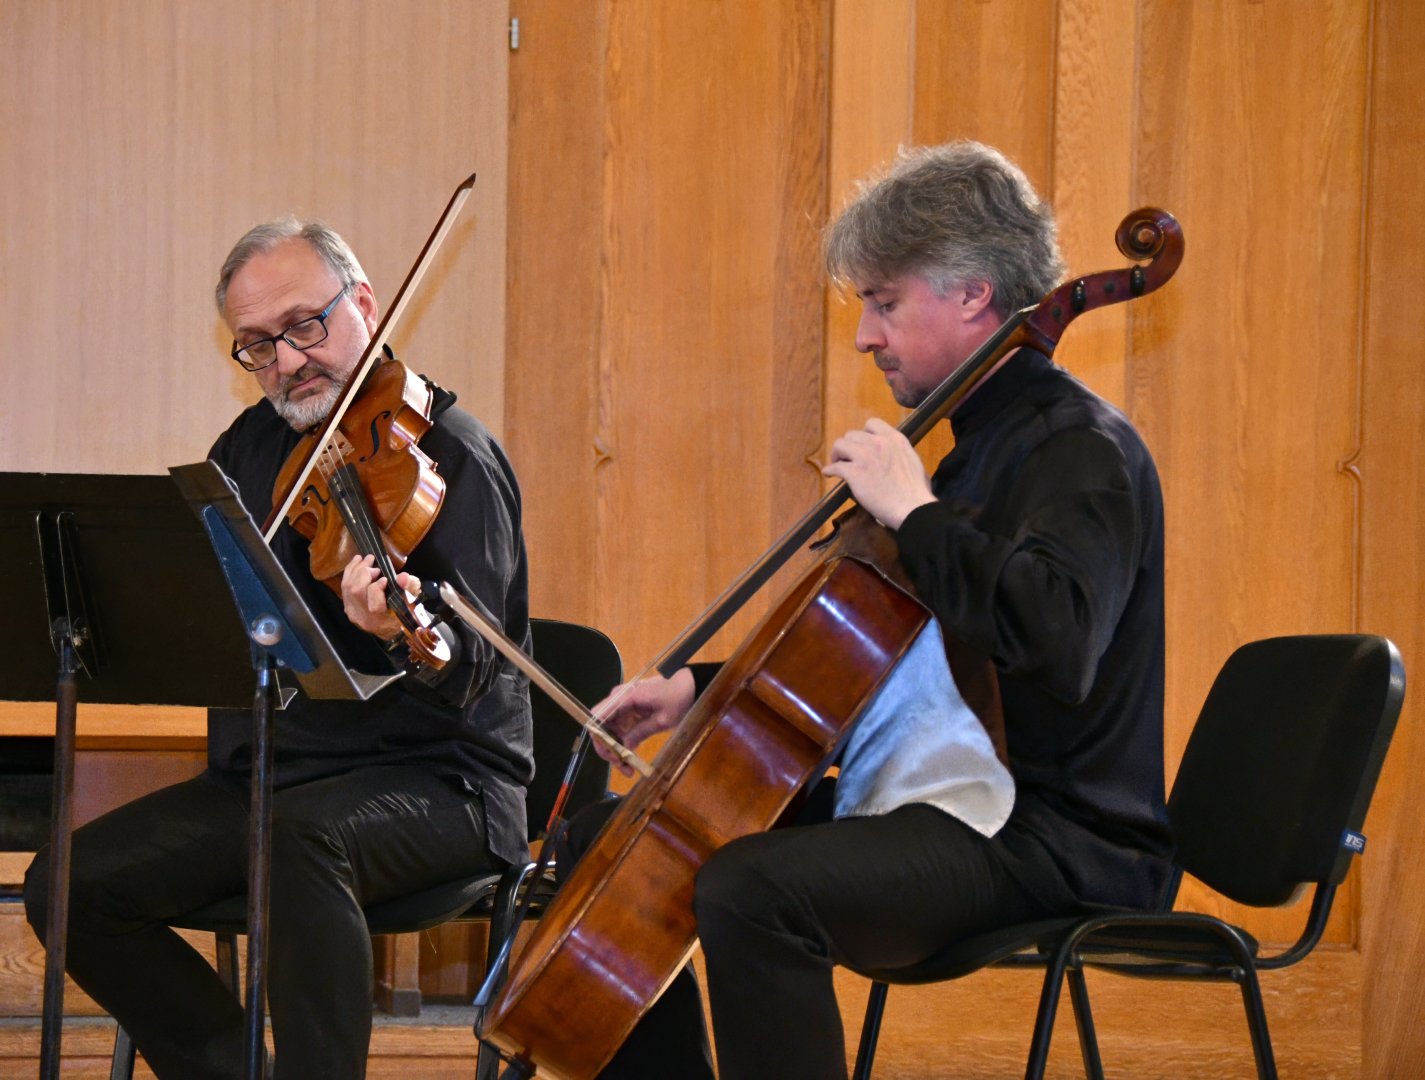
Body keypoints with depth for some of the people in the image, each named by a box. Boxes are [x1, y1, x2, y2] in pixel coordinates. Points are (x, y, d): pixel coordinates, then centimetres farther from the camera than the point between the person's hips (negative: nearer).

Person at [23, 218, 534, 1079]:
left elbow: (465, 674, -19)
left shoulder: (452, 455, -9)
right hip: (261, 776, 7)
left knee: (301, 837, -39)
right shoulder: (253, 447, 12)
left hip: (436, 781, -7)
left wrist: (402, 633, -43)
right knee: (69, 886, -9)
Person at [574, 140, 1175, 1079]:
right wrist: (702, 685, 16)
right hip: (948, 799, 11)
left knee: (751, 890, -35)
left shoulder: (1083, 452, -14)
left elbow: (1056, 638, -35)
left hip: (1054, 841, -11)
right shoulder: (980, 441, 17)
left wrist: (916, 512, -24)